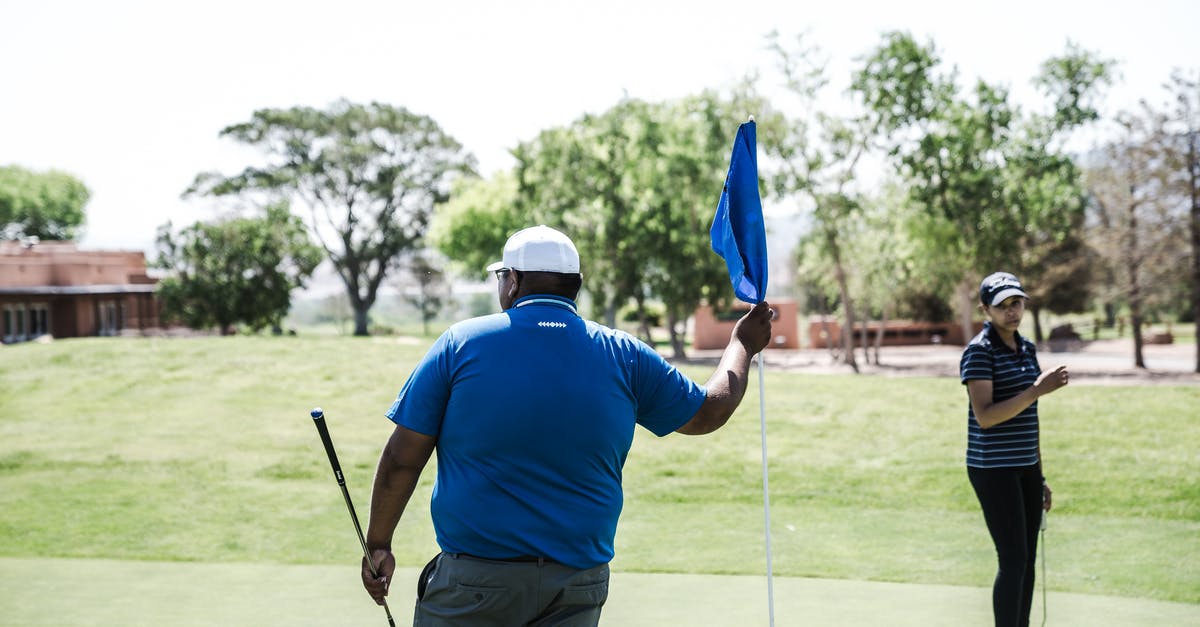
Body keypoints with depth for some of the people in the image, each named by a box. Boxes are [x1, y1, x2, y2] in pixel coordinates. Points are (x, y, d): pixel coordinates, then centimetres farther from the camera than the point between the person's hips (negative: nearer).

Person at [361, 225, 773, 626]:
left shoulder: (460, 343, -3)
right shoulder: (624, 357, 3)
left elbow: (402, 460, -2)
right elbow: (709, 412, 17)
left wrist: (378, 544, 11)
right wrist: (742, 344, 35)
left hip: (472, 580, -2)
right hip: (577, 588, 3)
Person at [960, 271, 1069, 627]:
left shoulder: (1027, 349, 12)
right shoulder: (979, 352, -13)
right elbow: (984, 416, -22)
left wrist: (1040, 475, 18)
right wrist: (1038, 389, -27)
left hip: (1025, 467, 8)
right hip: (993, 468, -8)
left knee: (1027, 559, 9)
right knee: (1013, 560, -8)